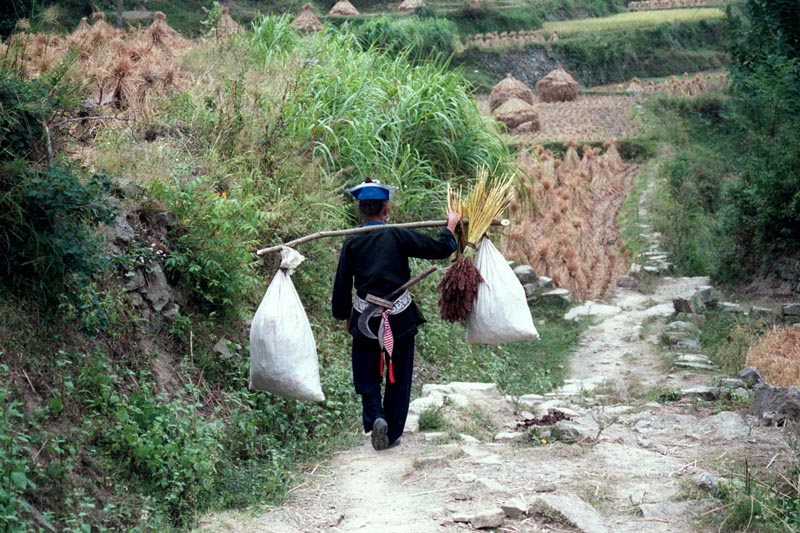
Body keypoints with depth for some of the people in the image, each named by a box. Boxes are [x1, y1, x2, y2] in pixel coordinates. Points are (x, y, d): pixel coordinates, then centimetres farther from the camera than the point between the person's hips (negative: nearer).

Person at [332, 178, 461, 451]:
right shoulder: (399, 236, -9)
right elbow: (440, 249, -7)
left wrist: (343, 315, 15)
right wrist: (451, 226, 10)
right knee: (398, 377, 13)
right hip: (400, 319, -1)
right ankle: (393, 433, 19)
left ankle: (375, 417, -11)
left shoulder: (352, 243, -2)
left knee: (366, 376, 14)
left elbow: (342, 284, 2)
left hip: (365, 318, 1)